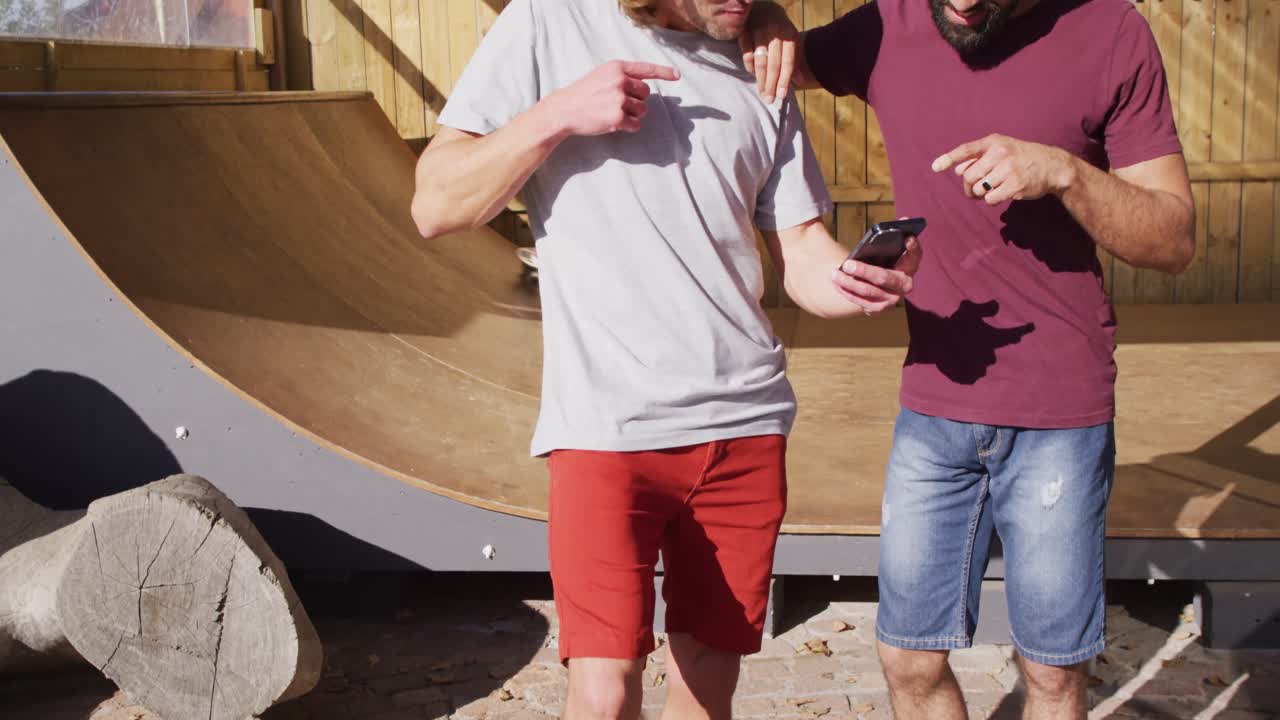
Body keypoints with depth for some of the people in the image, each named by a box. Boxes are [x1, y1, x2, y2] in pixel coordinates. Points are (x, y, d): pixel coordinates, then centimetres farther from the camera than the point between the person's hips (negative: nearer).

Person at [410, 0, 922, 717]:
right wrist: (561, 113, -15)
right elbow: (435, 207, -3)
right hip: (606, 424, -4)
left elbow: (803, 254, 9)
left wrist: (858, 282, -13)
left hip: (745, 421, 4)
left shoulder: (760, 71, 10)